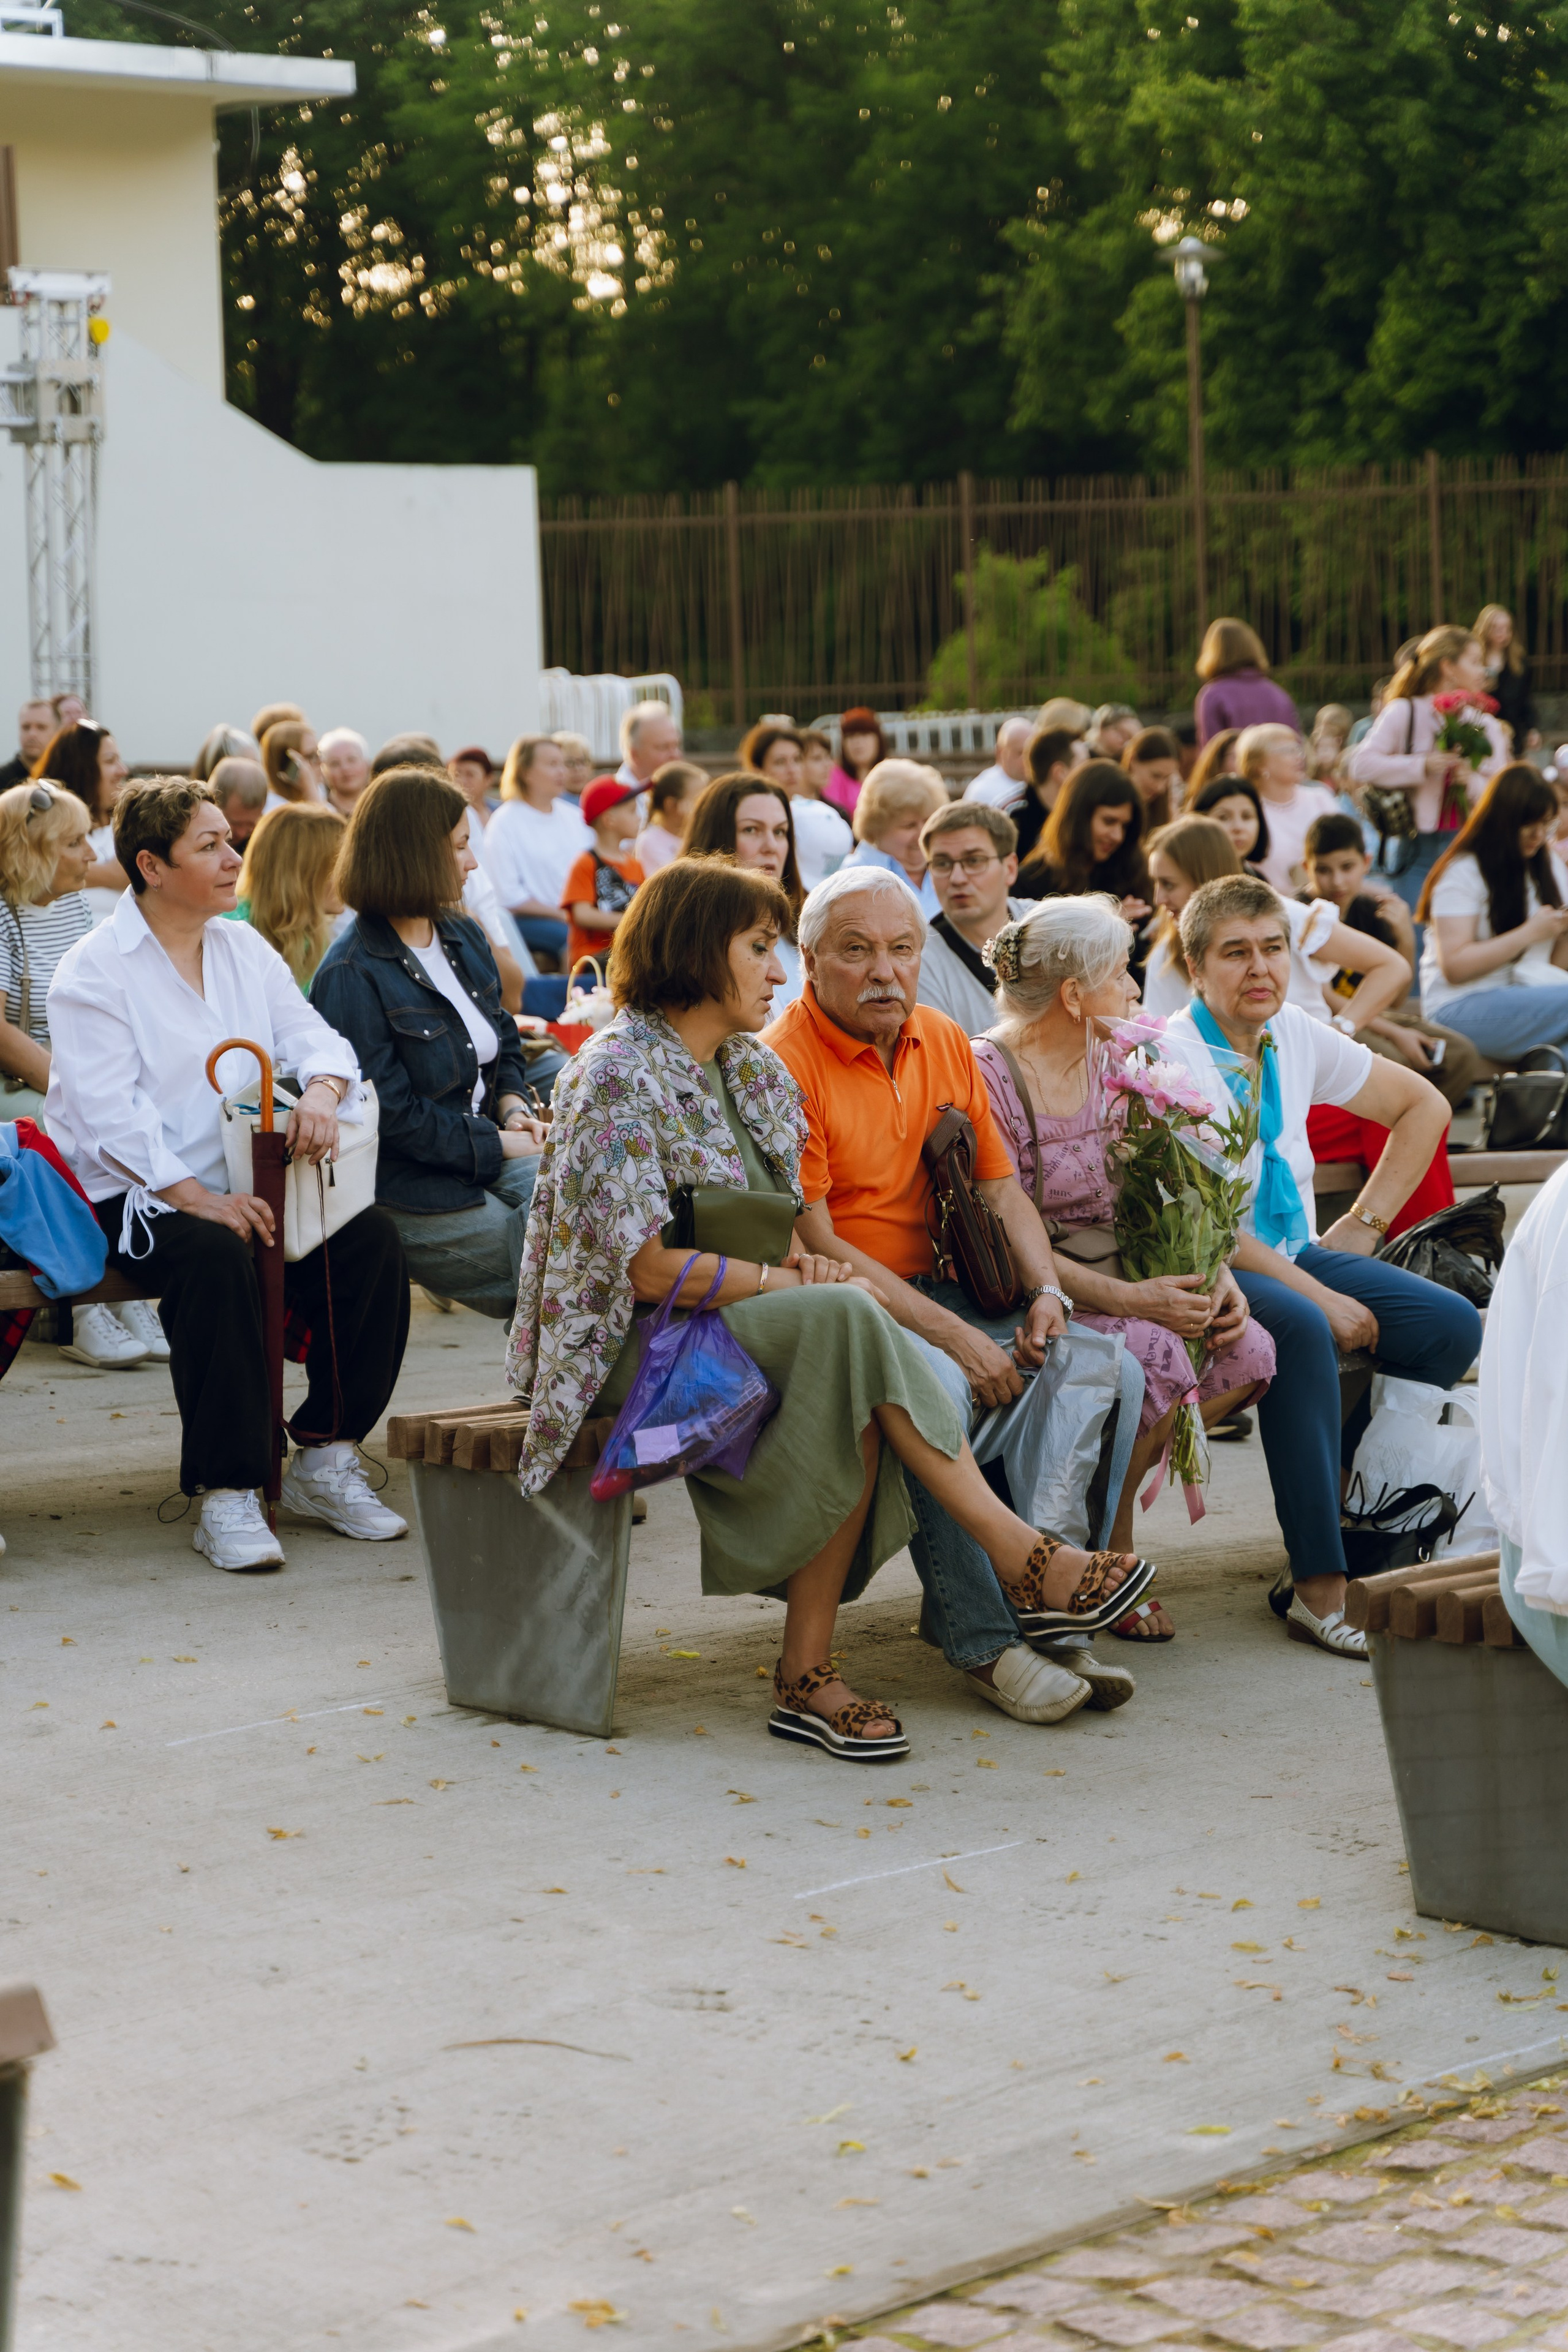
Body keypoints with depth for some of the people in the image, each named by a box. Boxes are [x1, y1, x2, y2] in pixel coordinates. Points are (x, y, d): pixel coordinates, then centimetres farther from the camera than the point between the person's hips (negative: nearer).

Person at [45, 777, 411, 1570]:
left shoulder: (245, 950, 14)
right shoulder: (93, 972, -7)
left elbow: (314, 1036, 6)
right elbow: (110, 1115, -17)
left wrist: (321, 1091, -20)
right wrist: (200, 1199, -28)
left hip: (245, 1180, 6)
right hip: (133, 1197, -6)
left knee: (371, 1238, -16)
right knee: (217, 1259, -35)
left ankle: (324, 1459, -5)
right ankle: (225, 1497, -28)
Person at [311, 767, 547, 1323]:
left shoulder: (463, 937, 13)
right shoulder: (351, 976, -14)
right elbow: (392, 1115, -17)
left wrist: (512, 1106, 3)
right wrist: (498, 1143, -14)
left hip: (486, 1156, 7)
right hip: (410, 1189, -7)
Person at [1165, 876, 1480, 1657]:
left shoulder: (1296, 1038, 6)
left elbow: (1422, 1105, 21)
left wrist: (1365, 1223, 11)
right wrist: (1318, 1296, -23)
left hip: (1293, 1255, 7)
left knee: (1450, 1326, -13)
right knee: (1300, 1331, -37)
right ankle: (1321, 1591, -37)